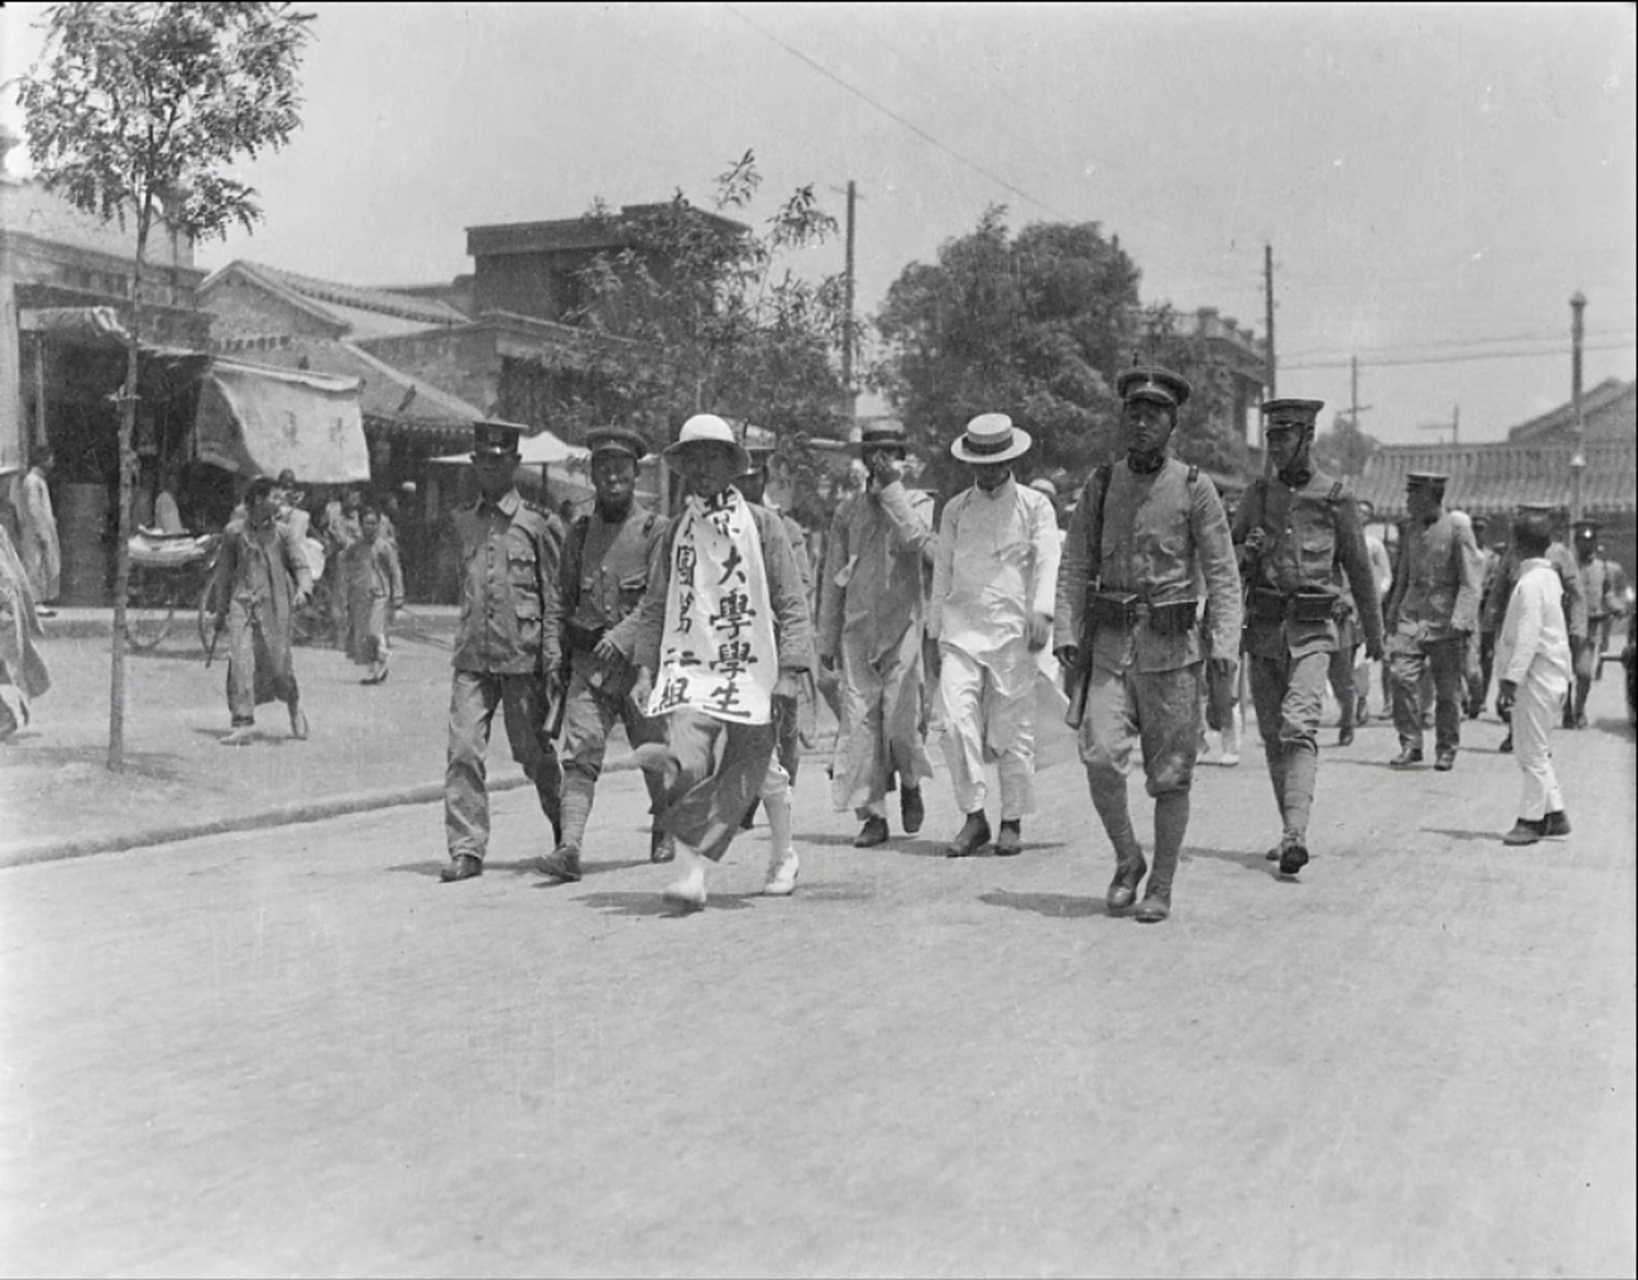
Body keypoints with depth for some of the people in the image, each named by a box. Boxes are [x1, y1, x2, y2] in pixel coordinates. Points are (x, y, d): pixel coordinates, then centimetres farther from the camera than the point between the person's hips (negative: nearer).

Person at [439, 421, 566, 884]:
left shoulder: (538, 523, -2)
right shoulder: (463, 521, 11)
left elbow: (554, 595, -2)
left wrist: (553, 655, -8)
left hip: (522, 655, -3)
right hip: (471, 656, 3)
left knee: (533, 752, 8)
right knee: (463, 751, -7)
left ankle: (566, 828, 32)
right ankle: (466, 850, -2)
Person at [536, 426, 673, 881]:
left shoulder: (656, 529, -2)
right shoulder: (580, 531, 12)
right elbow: (565, 599, 19)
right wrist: (563, 655, 14)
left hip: (640, 660, -2)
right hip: (587, 661, 3)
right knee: (580, 752, -12)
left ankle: (665, 831, 33)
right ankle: (569, 847, -18)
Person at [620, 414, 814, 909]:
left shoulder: (761, 524, 3)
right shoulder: (677, 531, 12)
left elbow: (791, 604, 0)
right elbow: (656, 605, 17)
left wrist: (790, 673, -8)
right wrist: (645, 670, 8)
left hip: (751, 666, -2)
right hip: (689, 664, 2)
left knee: (754, 769, 1)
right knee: (689, 748, -17)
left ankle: (783, 856, 25)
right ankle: (690, 874, -23)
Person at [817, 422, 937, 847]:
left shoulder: (918, 502, 7)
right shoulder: (848, 511, 12)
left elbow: (916, 538, -17)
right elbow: (832, 579, 14)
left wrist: (891, 486, -14)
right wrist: (827, 640, 12)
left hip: (903, 625, -2)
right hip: (858, 628, 2)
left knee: (900, 719, -9)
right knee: (859, 722, -3)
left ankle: (911, 784, 20)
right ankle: (872, 815, 3)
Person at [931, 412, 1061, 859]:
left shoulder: (1035, 505, 6)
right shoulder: (955, 509, 14)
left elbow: (1047, 560, -6)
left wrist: (1042, 611, -23)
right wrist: (935, 635, 15)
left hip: (1012, 628, -2)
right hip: (962, 626, 2)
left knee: (1014, 729, 1)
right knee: (957, 720, -13)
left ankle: (1013, 822, 14)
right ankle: (973, 817, -3)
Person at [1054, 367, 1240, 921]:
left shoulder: (1194, 489, 0)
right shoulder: (1100, 485, 8)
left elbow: (1222, 573, -2)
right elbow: (1075, 566, 8)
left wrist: (1225, 642, -13)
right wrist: (1066, 635, -2)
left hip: (1172, 647, -2)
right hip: (1111, 645, 2)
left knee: (1170, 775, 3)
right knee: (1101, 757, -13)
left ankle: (1161, 886, 16)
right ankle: (1127, 860, 10)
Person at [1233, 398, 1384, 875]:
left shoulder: (1334, 498, 1)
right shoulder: (1257, 494, 10)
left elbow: (1359, 568, 8)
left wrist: (1374, 633, 13)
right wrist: (1246, 550, -8)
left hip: (1314, 628, -4)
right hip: (1263, 626, 4)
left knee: (1299, 727, -19)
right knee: (1272, 734, 9)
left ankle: (1296, 835, -27)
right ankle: (1290, 832, 22)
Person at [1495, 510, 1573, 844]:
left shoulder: (1530, 583, -17)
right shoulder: (1548, 577, 13)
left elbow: (1528, 636, -22)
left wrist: (1511, 678, -22)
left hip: (1535, 678, -10)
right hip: (1549, 676, 10)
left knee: (1531, 751, -3)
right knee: (1534, 750, 16)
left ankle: (1530, 819, 3)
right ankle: (1555, 814, 20)